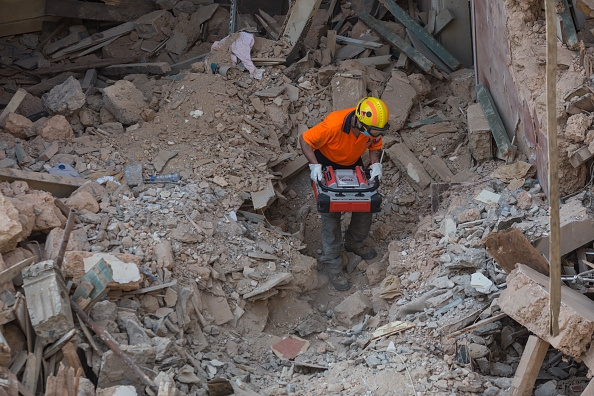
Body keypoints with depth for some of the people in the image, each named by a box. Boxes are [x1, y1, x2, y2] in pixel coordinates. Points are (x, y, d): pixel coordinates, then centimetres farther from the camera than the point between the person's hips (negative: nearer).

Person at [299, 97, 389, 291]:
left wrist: (375, 163, -19)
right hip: (326, 164, -5)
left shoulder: (374, 127, -25)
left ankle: (354, 242, 32)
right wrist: (314, 165, -35)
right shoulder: (333, 126, -40)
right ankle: (330, 262, 0)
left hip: (352, 164, 5)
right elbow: (305, 140, -26)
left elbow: (375, 143, -1)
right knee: (331, 211, -9)